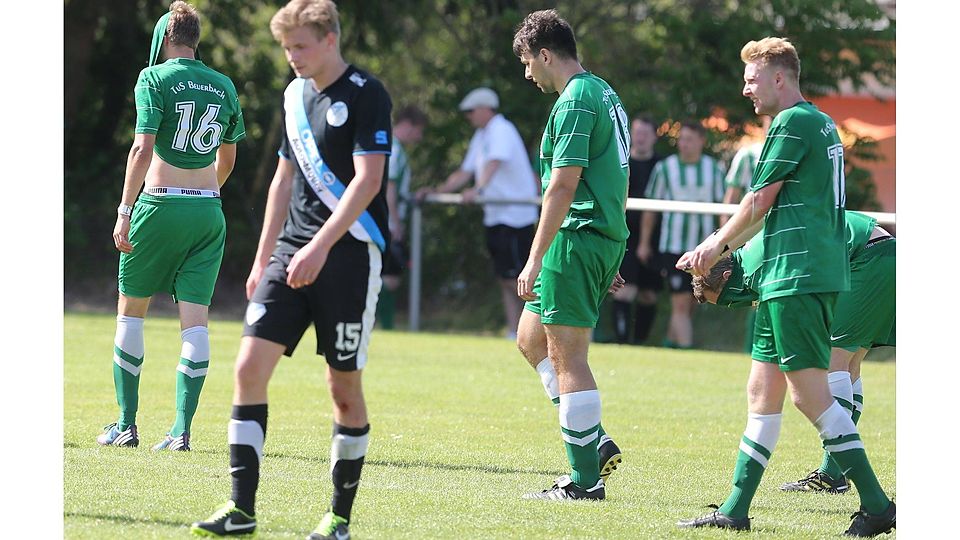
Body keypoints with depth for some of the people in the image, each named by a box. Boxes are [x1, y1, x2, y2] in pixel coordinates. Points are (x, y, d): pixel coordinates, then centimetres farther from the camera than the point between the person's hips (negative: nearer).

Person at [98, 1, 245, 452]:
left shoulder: (155, 78, -5)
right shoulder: (223, 86, 10)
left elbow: (143, 148, -15)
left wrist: (125, 211, -15)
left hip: (160, 205, -4)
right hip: (209, 211, 4)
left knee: (131, 309, 10)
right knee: (195, 316, -1)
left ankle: (126, 424, 10)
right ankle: (182, 428, -9)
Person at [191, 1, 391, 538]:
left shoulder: (366, 94, -8)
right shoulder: (295, 95, 15)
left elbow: (368, 178, -17)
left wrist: (320, 246, -24)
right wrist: (263, 259, 21)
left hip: (350, 254, -6)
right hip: (293, 252, 7)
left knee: (345, 386, -1)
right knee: (250, 365, -7)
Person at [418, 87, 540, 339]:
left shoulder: (501, 131, -11)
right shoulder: (480, 136, 19)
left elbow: (494, 163, -28)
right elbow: (464, 173, 22)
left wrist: (478, 190, -43)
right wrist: (436, 191, 13)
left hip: (515, 214, -10)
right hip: (495, 216, 10)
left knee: (514, 278, -11)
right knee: (505, 279, 7)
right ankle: (514, 331, 8)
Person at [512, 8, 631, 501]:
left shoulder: (575, 102, -14)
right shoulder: (606, 95, 17)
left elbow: (563, 186, -21)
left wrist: (535, 259, -19)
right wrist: (610, 260, 25)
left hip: (578, 238, -10)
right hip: (605, 239, 10)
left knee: (567, 357, -6)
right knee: (531, 336, 19)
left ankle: (584, 480, -4)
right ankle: (594, 441, 13)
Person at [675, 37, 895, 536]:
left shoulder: (793, 122, -10)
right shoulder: (821, 123, 20)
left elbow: (760, 200, -9)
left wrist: (717, 244, 6)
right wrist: (720, 250, 26)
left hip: (798, 272, -10)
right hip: (793, 275, 10)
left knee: (808, 391, -11)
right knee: (763, 389, 11)